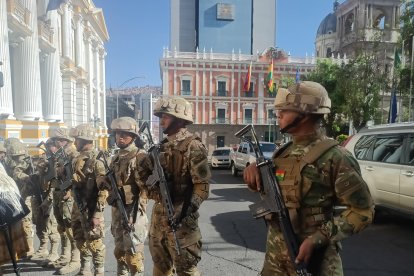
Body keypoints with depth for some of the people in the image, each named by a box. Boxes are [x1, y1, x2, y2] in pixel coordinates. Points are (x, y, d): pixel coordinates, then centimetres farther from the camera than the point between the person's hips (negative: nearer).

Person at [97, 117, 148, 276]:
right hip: (116, 209, 8)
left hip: (133, 210, -8)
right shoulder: (115, 158, 13)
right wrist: (103, 181, 0)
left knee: (133, 253, -4)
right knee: (119, 250, 19)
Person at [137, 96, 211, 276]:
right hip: (158, 213, 8)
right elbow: (149, 179, 12)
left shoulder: (193, 146, -14)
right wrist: (141, 157, -4)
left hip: (180, 216, -8)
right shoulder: (163, 146, 11)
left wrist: (189, 210, -28)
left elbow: (202, 185, -19)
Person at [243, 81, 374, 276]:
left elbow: (362, 210, -13)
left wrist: (317, 239, -20)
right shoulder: (283, 153, 4)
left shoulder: (334, 157, -15)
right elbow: (262, 185, 18)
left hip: (312, 258, -6)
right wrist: (255, 169, -4)